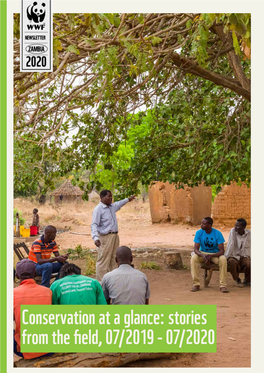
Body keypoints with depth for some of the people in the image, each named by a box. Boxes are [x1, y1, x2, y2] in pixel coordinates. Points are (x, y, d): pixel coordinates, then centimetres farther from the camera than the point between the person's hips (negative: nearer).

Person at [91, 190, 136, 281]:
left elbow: (119, 204, 37)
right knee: (103, 261, -8)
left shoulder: (112, 206, 13)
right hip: (105, 237, -9)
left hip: (114, 236, 9)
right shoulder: (98, 209, -13)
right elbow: (94, 225, -21)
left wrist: (128, 199, 52)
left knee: (113, 260, 14)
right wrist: (96, 238, -35)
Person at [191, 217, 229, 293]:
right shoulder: (199, 233, -11)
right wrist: (203, 255, -36)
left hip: (215, 254, -1)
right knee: (193, 258, -30)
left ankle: (223, 285, -28)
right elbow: (196, 249, -15)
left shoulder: (218, 233, -17)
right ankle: (196, 284, -26)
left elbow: (222, 251, -20)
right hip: (202, 253, 2)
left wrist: (211, 256, -37)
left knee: (223, 259, -34)